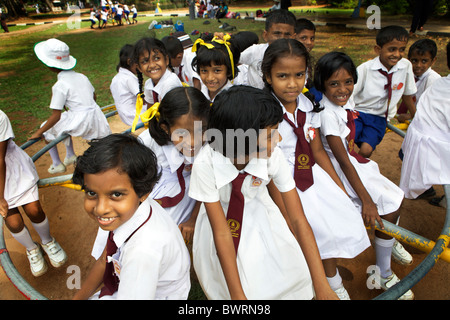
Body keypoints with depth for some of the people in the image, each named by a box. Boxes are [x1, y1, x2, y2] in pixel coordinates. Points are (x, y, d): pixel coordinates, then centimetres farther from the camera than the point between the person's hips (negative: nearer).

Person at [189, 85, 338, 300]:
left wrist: (321, 286, -25)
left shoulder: (273, 156, -26)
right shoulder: (206, 163, -32)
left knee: (293, 274, -6)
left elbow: (298, 219, -22)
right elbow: (221, 233, -25)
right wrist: (238, 295, -23)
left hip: (260, 216, 2)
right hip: (221, 218, -2)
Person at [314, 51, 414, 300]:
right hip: (341, 169, -8)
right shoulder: (327, 114, -27)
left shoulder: (345, 101, -2)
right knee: (389, 207, -10)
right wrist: (366, 199, -27)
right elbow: (342, 160, -28)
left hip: (355, 161, 8)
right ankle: (383, 275, 9)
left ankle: (389, 241, 43)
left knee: (397, 196, 12)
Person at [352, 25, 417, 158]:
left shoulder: (406, 66, -3)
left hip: (380, 117, 2)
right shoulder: (365, 69, -13)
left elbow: (407, 96, 12)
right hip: (358, 112, -2)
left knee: (366, 150, -23)